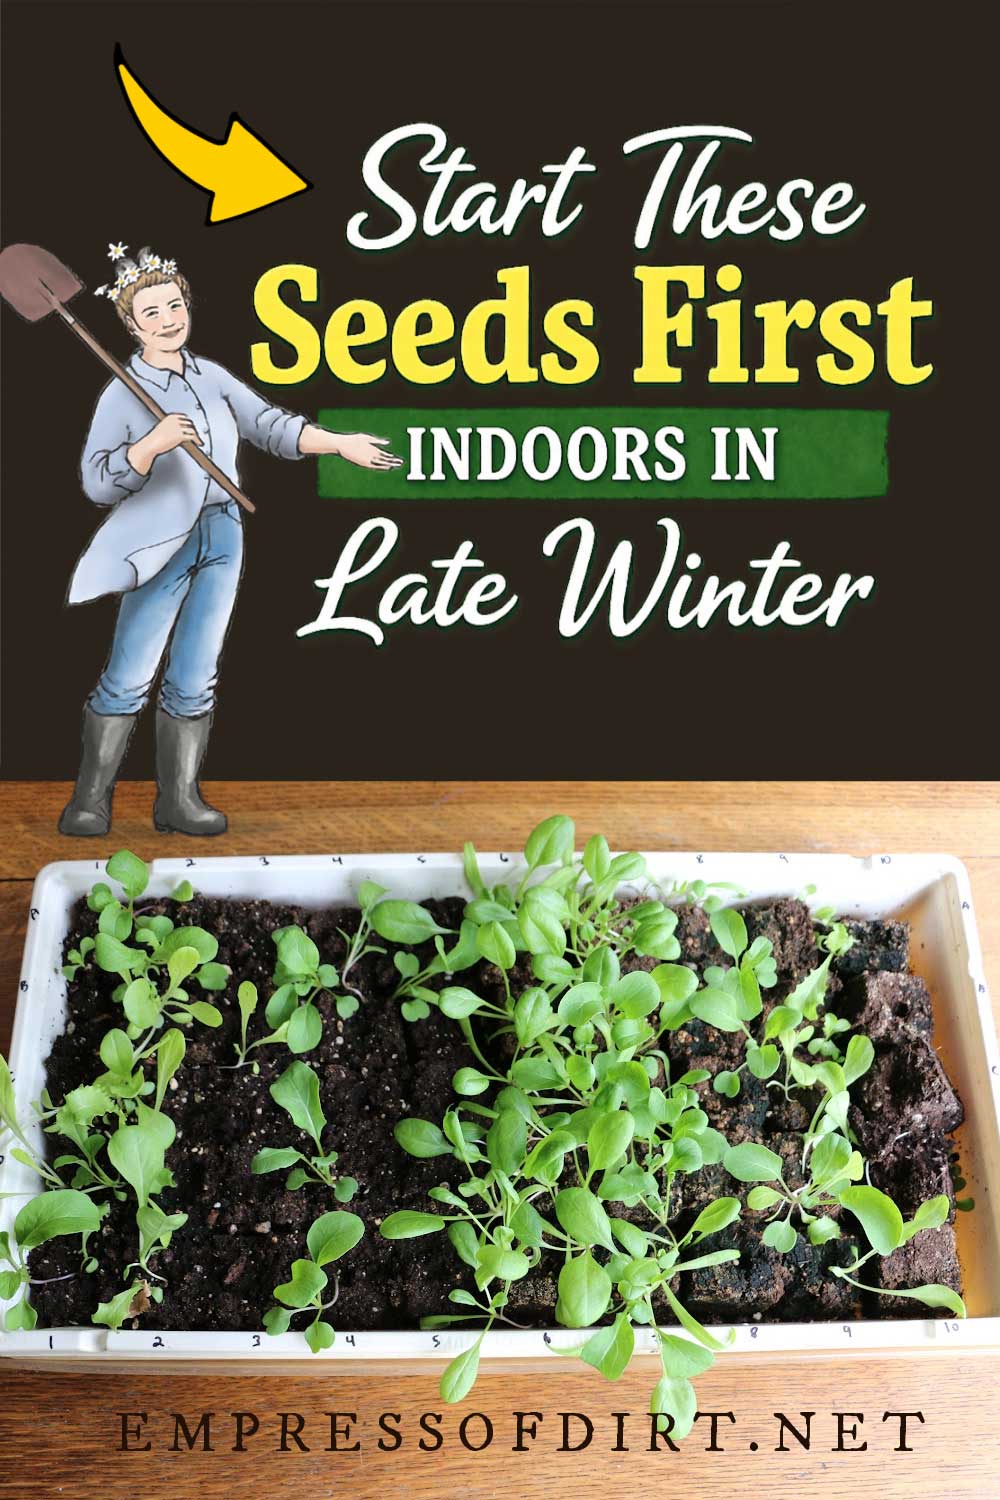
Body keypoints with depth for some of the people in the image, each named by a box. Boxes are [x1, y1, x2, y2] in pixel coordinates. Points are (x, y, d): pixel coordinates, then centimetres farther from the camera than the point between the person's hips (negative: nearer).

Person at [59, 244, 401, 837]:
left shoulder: (212, 376, 10)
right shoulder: (123, 394, -6)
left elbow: (271, 425, 12)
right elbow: (98, 481, -12)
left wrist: (340, 443, 2)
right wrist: (153, 444, -26)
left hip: (222, 537, 5)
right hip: (162, 543, -5)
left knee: (195, 680, 7)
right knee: (129, 678, -5)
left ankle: (178, 799, 14)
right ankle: (92, 796, 8)